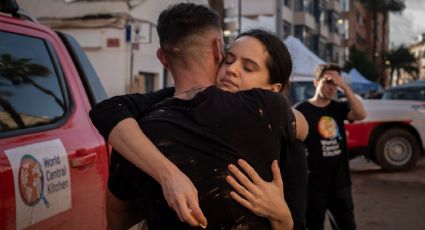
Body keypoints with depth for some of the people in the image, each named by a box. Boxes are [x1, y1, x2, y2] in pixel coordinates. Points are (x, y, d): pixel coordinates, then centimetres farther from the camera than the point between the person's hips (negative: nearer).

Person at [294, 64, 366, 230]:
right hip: (314, 184, -4)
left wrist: (344, 86, -20)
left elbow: (361, 115, -13)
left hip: (340, 182, 4)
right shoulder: (301, 110, -8)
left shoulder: (338, 108, 5)